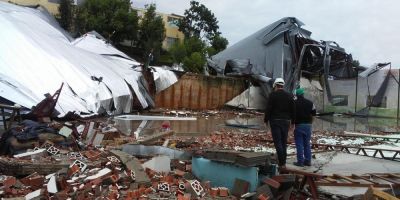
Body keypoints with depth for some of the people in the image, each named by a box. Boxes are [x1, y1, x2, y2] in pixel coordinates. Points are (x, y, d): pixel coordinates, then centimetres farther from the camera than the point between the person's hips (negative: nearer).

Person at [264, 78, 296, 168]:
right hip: (286, 121, 5)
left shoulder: (273, 95, -6)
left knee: (278, 142, -4)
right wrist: (292, 122, 16)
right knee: (284, 142, 12)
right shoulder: (289, 96, 7)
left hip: (275, 121, -5)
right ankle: (283, 162, 16)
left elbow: (268, 109, -10)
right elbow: (293, 110, 8)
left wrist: (266, 120, 0)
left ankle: (282, 163, -8)